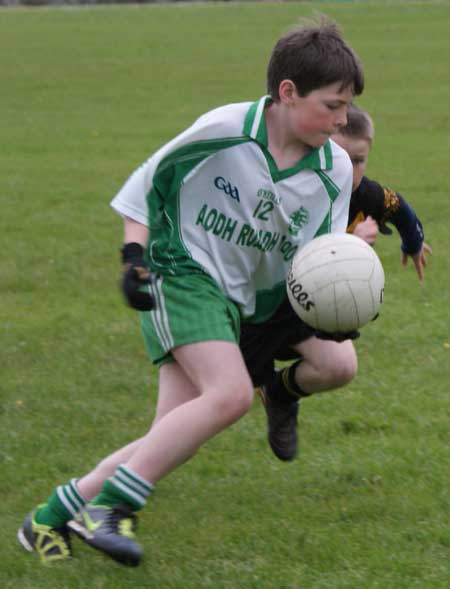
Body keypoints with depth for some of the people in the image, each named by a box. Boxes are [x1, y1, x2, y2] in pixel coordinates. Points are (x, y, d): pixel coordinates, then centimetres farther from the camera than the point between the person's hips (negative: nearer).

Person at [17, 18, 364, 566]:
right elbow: (147, 181, -2)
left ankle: (51, 519, 7)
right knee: (230, 393, -28)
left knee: (173, 443, -4)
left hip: (235, 303, 6)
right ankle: (111, 508, -23)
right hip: (180, 273, -6)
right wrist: (135, 257, -12)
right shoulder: (224, 130, -14)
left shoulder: (335, 170, -1)